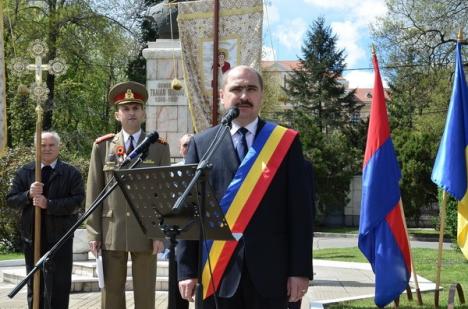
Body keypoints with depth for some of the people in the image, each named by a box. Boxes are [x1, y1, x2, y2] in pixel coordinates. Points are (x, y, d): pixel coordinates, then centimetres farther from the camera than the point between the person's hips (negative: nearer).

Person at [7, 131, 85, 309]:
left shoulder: (71, 173, 0)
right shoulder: (24, 172, 9)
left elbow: (77, 202, -12)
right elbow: (10, 201, 4)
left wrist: (48, 204, -20)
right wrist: (28, 195, -15)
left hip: (59, 239, -3)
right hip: (32, 237, 3)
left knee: (59, 286, -2)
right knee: (34, 285, 12)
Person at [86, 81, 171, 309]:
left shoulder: (159, 148, 5)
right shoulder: (102, 146, 7)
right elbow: (93, 192, 5)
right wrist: (93, 233, -1)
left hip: (145, 232, -1)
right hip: (112, 231, 1)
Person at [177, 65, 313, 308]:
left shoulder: (286, 141, 5)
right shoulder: (201, 144, 7)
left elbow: (299, 210, 1)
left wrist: (300, 269, -6)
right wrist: (187, 269, -2)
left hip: (270, 271, 0)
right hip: (217, 272, 0)